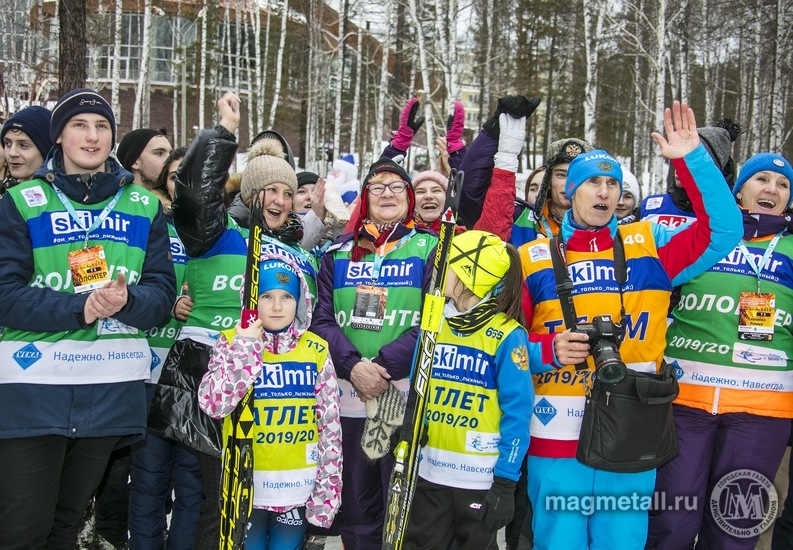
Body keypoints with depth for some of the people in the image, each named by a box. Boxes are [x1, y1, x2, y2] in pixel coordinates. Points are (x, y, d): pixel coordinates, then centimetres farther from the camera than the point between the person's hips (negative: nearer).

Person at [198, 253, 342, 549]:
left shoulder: (317, 349, -1)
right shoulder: (231, 341, -3)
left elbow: (330, 425, 0)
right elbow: (212, 404, -17)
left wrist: (328, 487, -2)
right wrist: (246, 348, -19)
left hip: (299, 485, 1)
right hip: (247, 481, -1)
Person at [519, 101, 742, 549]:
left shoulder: (649, 245, 7)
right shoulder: (533, 257, 3)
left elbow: (723, 231, -4)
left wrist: (693, 159, -9)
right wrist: (548, 350, -14)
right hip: (557, 433, -1)